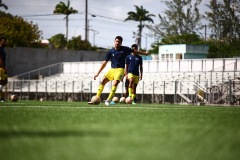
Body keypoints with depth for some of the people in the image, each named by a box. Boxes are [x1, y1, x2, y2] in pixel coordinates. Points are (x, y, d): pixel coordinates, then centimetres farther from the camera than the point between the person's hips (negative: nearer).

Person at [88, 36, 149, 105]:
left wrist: (144, 53, 25)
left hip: (120, 69, -3)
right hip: (112, 69, 3)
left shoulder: (124, 49, 1)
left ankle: (109, 100, -21)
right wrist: (98, 73, 0)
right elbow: (104, 63, 4)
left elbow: (134, 51, 17)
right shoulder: (110, 51, 3)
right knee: (103, 81, -7)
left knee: (115, 83, -23)